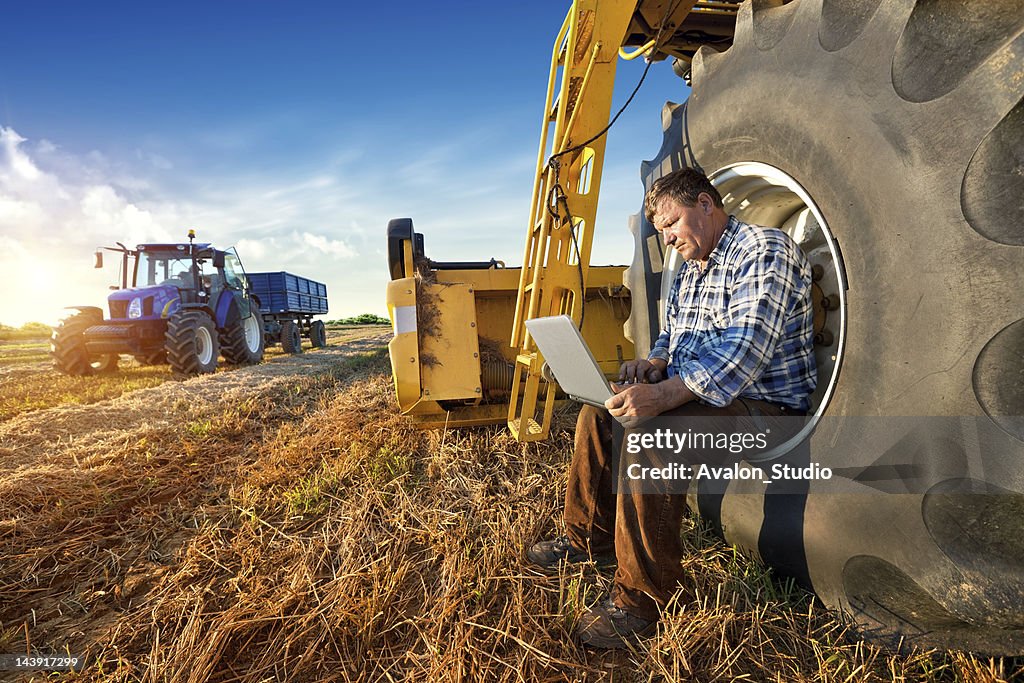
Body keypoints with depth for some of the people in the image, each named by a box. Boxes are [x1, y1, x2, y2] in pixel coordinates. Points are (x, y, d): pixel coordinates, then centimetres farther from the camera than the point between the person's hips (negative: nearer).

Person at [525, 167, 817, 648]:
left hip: (765, 407, -10)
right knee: (600, 411, 6)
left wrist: (663, 395, -37)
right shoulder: (690, 270, 15)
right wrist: (653, 364, -3)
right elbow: (672, 335, 22)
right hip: (694, 391, 10)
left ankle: (642, 601, -17)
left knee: (646, 434, -32)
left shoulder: (764, 251, -15)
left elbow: (744, 351, -28)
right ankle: (589, 538, 18)